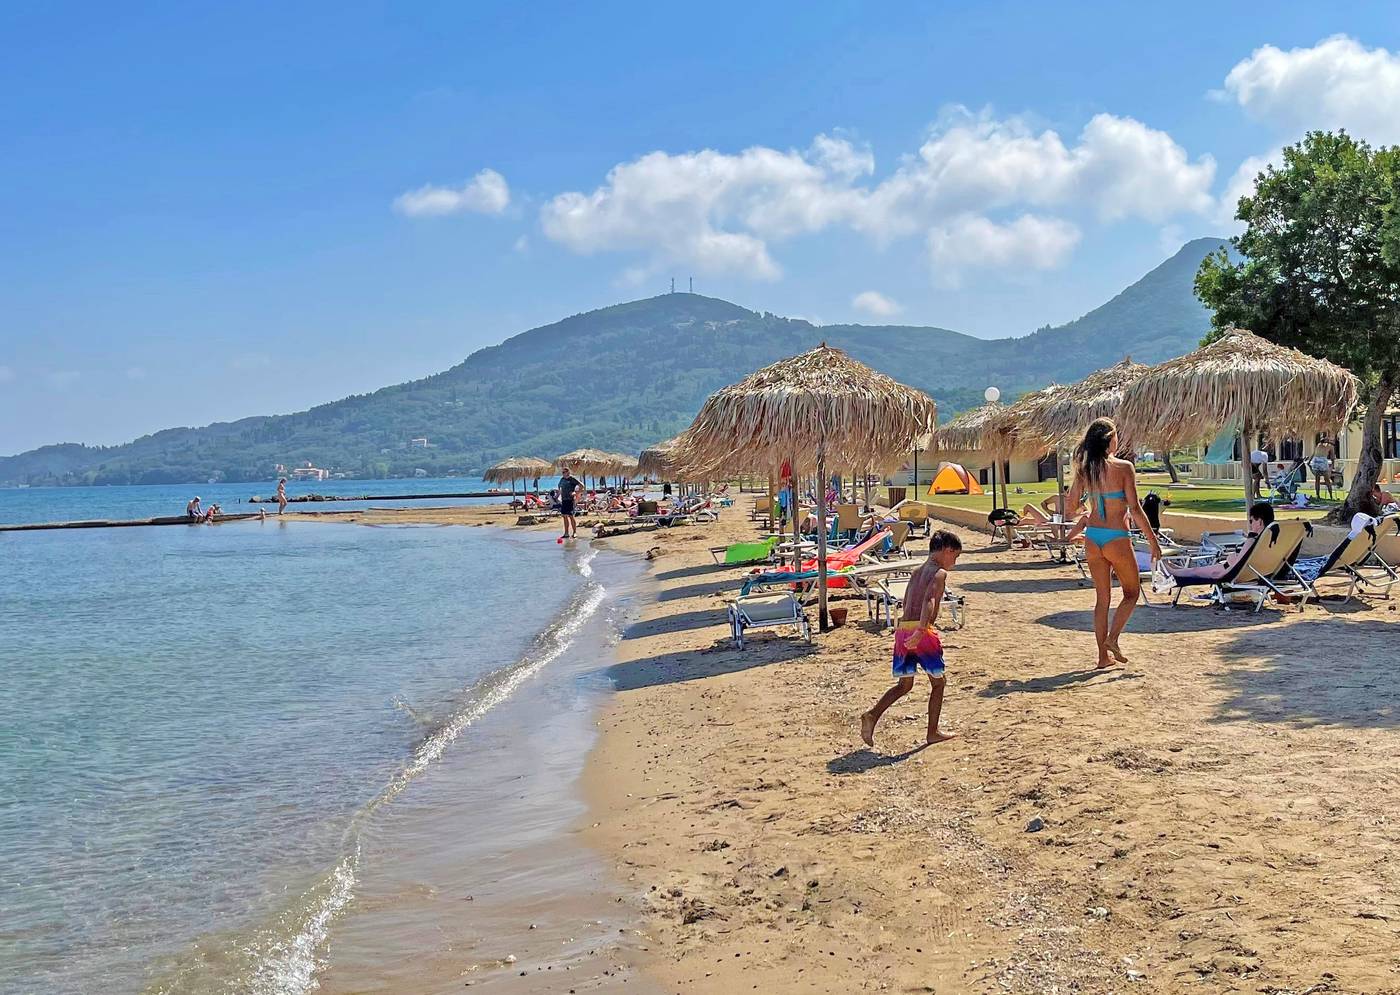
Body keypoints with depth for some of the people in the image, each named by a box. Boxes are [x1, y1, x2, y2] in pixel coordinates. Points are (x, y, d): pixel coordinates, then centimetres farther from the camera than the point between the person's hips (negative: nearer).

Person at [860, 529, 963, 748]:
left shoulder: (917, 572, 20)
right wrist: (921, 631, -32)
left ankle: (872, 715, -5)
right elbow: (929, 601, -21)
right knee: (938, 681, 13)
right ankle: (933, 731, 18)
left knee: (904, 684, 15)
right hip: (922, 631, -7)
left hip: (903, 630, 7)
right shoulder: (939, 573, -5)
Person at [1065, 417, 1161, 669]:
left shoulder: (1084, 469, 2)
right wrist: (1153, 540, -7)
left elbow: (1071, 504, 10)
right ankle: (1112, 638, -5)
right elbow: (1135, 509, -13)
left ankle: (1103, 655, 12)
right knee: (1132, 592, 14)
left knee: (1102, 597, 13)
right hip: (1117, 538, -5)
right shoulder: (1123, 468, -12)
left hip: (1092, 537, 5)